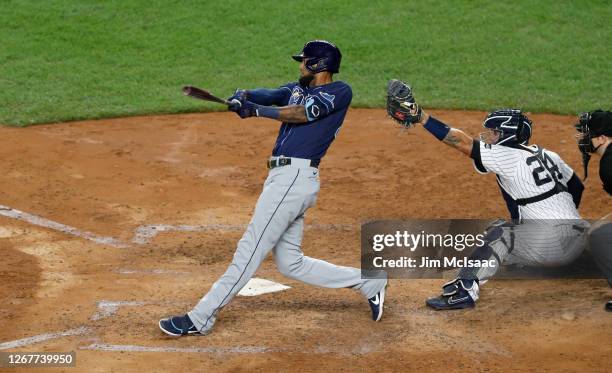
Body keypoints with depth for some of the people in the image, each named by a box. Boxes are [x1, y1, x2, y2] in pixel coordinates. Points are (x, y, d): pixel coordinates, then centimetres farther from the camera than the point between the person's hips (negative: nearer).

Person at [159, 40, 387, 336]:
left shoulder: (340, 91, -3)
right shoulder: (298, 88, 22)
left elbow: (303, 113, -16)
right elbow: (270, 96, 7)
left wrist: (255, 110, -21)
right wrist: (244, 96, -15)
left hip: (294, 177, -10)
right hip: (283, 178, 10)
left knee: (250, 248, -9)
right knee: (290, 263, 13)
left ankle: (200, 318, -7)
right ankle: (368, 282, 19)